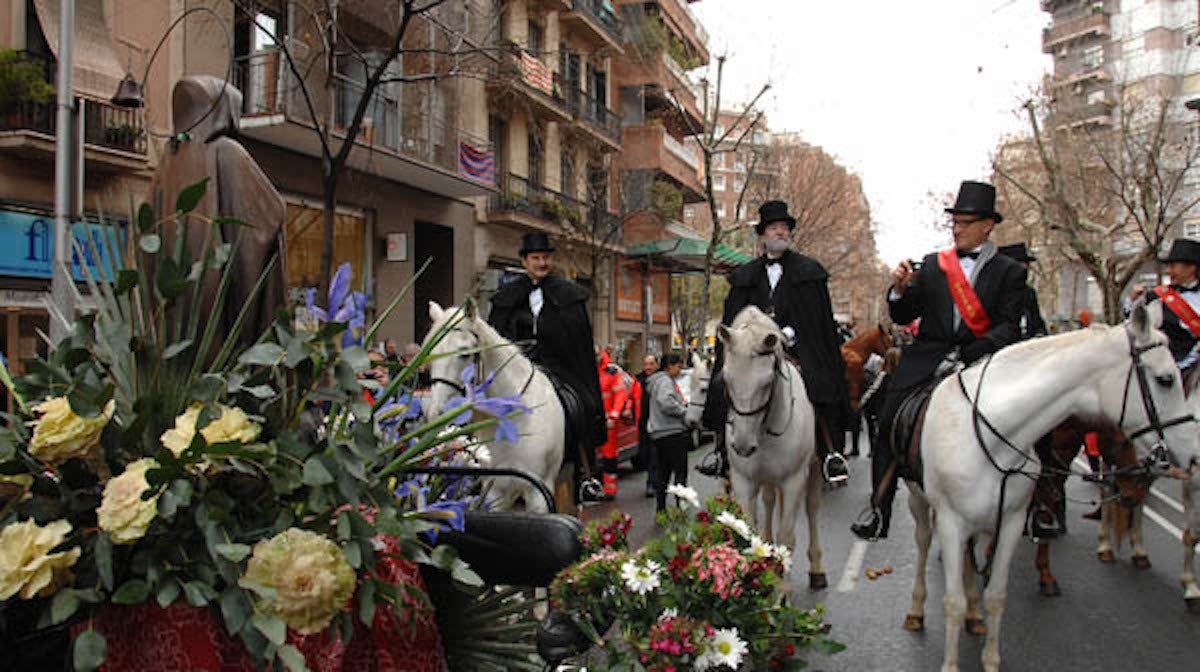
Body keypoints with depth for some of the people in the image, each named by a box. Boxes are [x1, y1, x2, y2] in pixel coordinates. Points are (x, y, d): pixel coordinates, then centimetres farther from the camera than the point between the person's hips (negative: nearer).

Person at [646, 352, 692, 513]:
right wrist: (685, 412, -16)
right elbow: (666, 403, -29)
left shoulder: (658, 380, 20)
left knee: (663, 473, 13)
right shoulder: (666, 381, -12)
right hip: (672, 432, -10)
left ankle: (660, 509, 16)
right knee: (680, 472, -7)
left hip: (660, 433, 10)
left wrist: (682, 407, 12)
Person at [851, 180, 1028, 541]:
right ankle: (879, 511, -4)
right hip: (925, 360, 2)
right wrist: (900, 289, -8)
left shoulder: (1010, 272, 9)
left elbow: (1009, 328, -1)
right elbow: (903, 316, 14)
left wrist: (968, 353, -17)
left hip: (977, 361, -1)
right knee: (888, 422, -12)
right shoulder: (932, 265, 16)